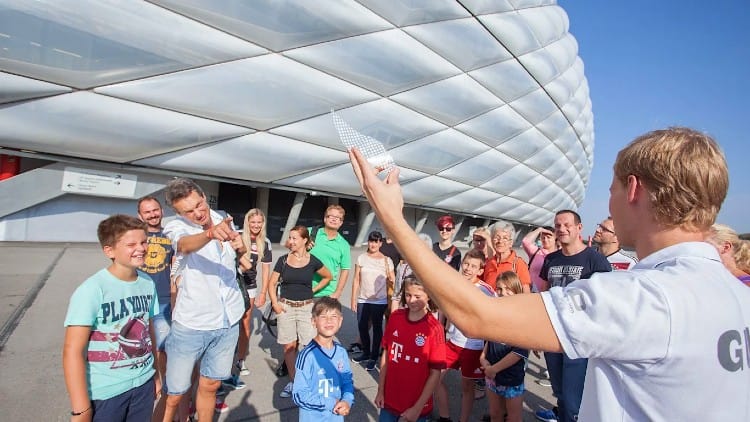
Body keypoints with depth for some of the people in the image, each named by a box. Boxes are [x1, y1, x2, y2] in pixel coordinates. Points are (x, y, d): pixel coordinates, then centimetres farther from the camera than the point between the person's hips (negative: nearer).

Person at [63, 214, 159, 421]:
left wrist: (156, 373, 13)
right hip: (105, 392, -5)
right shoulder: (92, 290, -18)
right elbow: (73, 351, -18)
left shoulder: (148, 283, -1)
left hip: (144, 383, 5)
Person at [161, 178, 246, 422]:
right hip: (191, 324, -3)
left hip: (229, 319, 4)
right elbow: (186, 245, -36)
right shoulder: (175, 227, -11)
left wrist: (240, 246, -1)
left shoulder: (223, 220, 3)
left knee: (210, 384, 17)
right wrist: (210, 233, -57)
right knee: (174, 393, 5)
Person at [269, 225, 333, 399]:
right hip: (286, 307, 2)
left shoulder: (313, 261, -3)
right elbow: (272, 283, 7)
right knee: (289, 347, 7)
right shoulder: (283, 260, 1)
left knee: (307, 347, -3)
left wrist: (313, 290, 4)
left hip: (306, 308, -1)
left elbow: (328, 277, 11)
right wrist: (275, 303, -3)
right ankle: (292, 380, 24)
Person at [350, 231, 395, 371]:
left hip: (380, 301, -2)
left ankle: (374, 357, 22)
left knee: (377, 328, 8)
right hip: (363, 300, 2)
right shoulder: (361, 258, 2)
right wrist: (353, 299, 1)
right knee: (362, 327, 12)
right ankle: (365, 353, 33)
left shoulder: (387, 260, -2)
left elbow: (392, 282, -2)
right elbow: (356, 280, 3)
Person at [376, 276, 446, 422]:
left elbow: (435, 373, -13)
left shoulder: (434, 328, -18)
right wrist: (380, 390, 4)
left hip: (417, 405, -3)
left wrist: (418, 408, -11)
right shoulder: (395, 317, -7)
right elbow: (386, 354, 2)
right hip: (389, 399, 3)